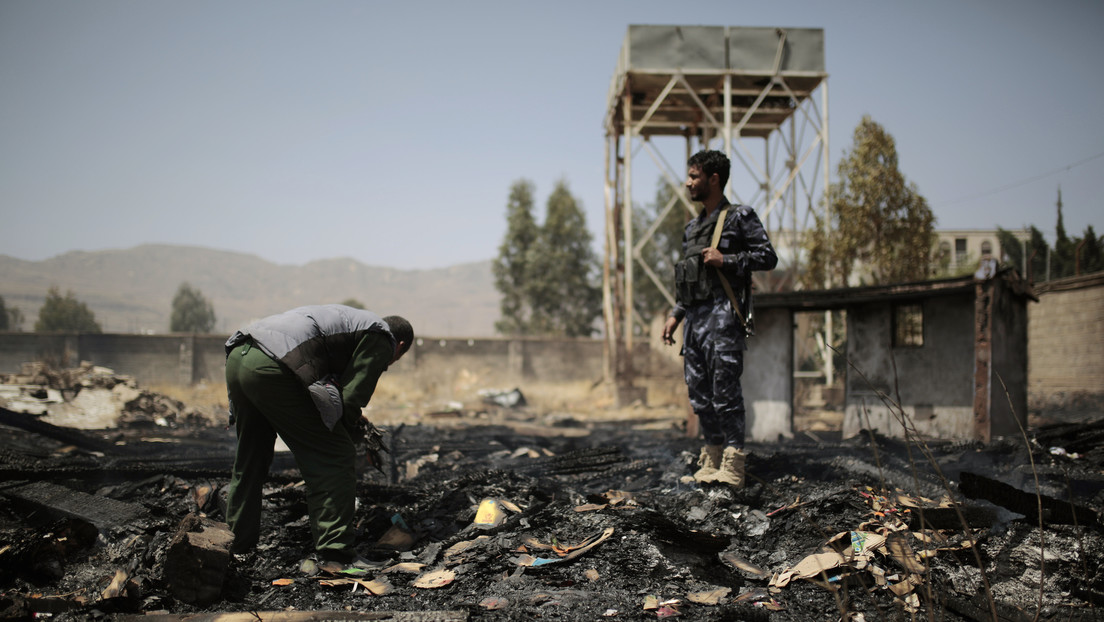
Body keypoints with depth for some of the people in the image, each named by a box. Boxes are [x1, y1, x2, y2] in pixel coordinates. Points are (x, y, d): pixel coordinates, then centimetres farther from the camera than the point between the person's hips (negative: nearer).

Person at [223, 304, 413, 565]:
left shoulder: (351, 319, 32)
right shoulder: (381, 338, 7)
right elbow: (351, 398, -3)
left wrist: (357, 423, 31)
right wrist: (353, 434, 15)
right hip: (272, 369, -10)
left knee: (250, 457, 26)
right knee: (335, 458, 0)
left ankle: (236, 542, 38)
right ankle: (335, 552, 0)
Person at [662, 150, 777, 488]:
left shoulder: (739, 217, 0)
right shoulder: (692, 228, 21)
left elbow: (768, 256, -6)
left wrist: (725, 260, -13)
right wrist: (675, 315, 16)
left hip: (722, 316, -8)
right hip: (695, 319, 8)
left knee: (725, 393, -9)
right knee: (699, 395, 9)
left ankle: (732, 466, -4)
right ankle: (712, 460, 18)